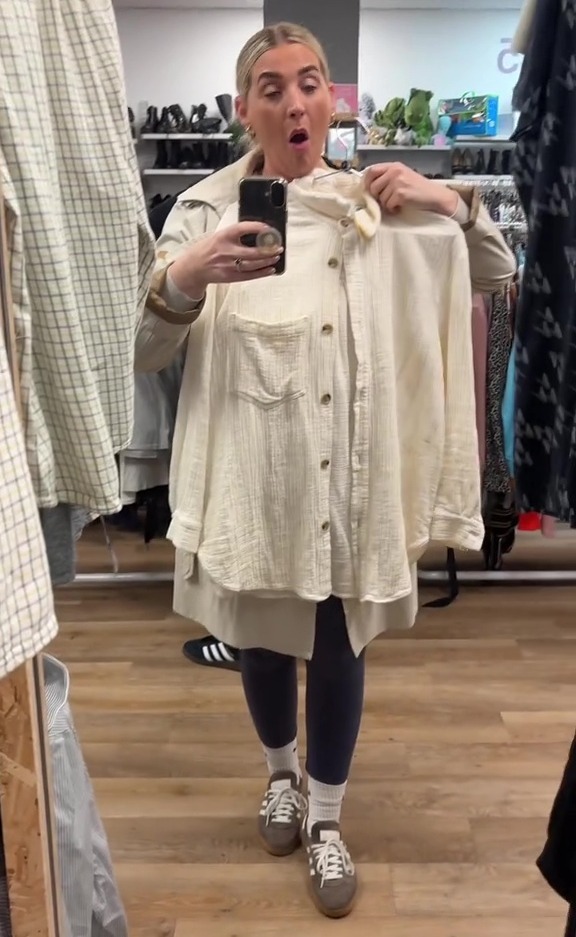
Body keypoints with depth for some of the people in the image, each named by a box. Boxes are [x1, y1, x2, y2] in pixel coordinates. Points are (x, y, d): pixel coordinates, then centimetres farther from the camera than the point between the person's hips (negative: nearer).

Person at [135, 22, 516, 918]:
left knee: (340, 644, 9)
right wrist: (186, 278, -29)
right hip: (252, 466, 0)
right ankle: (281, 772, 47)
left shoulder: (379, 206, 3)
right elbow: (141, 350, -9)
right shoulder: (205, 210, -3)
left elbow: (500, 274, 8)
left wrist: (450, 202, -9)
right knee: (262, 635, 17)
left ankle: (326, 819, 33)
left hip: (350, 467, 1)